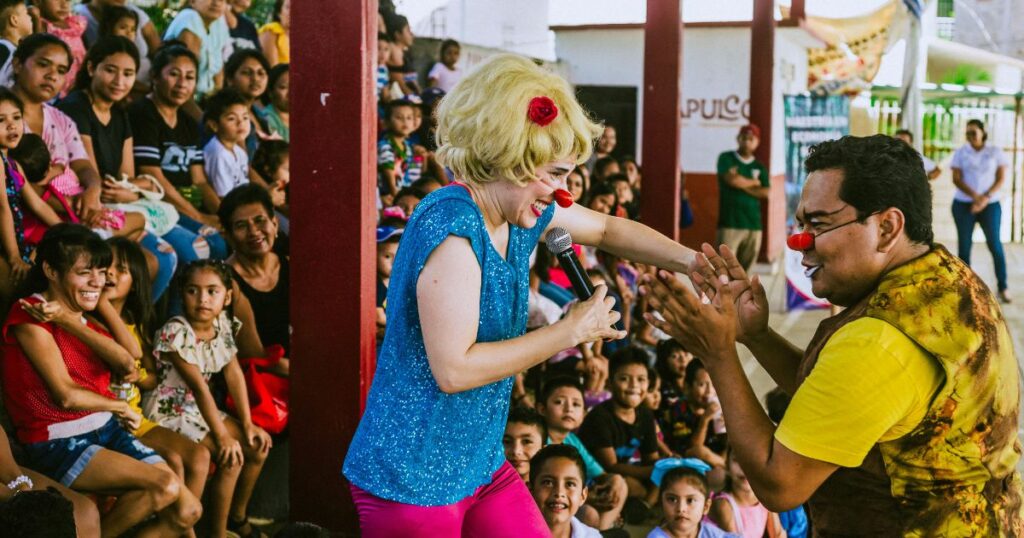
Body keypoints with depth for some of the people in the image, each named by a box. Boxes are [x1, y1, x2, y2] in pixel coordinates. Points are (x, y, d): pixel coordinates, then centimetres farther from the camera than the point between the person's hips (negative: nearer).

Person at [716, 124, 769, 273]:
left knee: (744, 270, 5)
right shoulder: (726, 158, 4)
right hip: (730, 223, -4)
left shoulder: (759, 167, 15)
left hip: (754, 224, 4)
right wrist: (754, 182, 3)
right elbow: (732, 180, -13)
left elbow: (765, 192, 1)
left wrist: (742, 184, -7)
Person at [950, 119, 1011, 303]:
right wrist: (975, 196, -18)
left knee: (994, 244, -6)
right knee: (964, 245, -1)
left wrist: (986, 197, -15)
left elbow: (1001, 179, 0)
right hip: (963, 204, 1)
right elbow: (956, 179, -4)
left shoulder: (995, 152, 3)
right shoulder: (960, 153, 4)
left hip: (990, 204, -1)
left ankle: (1003, 287, 3)